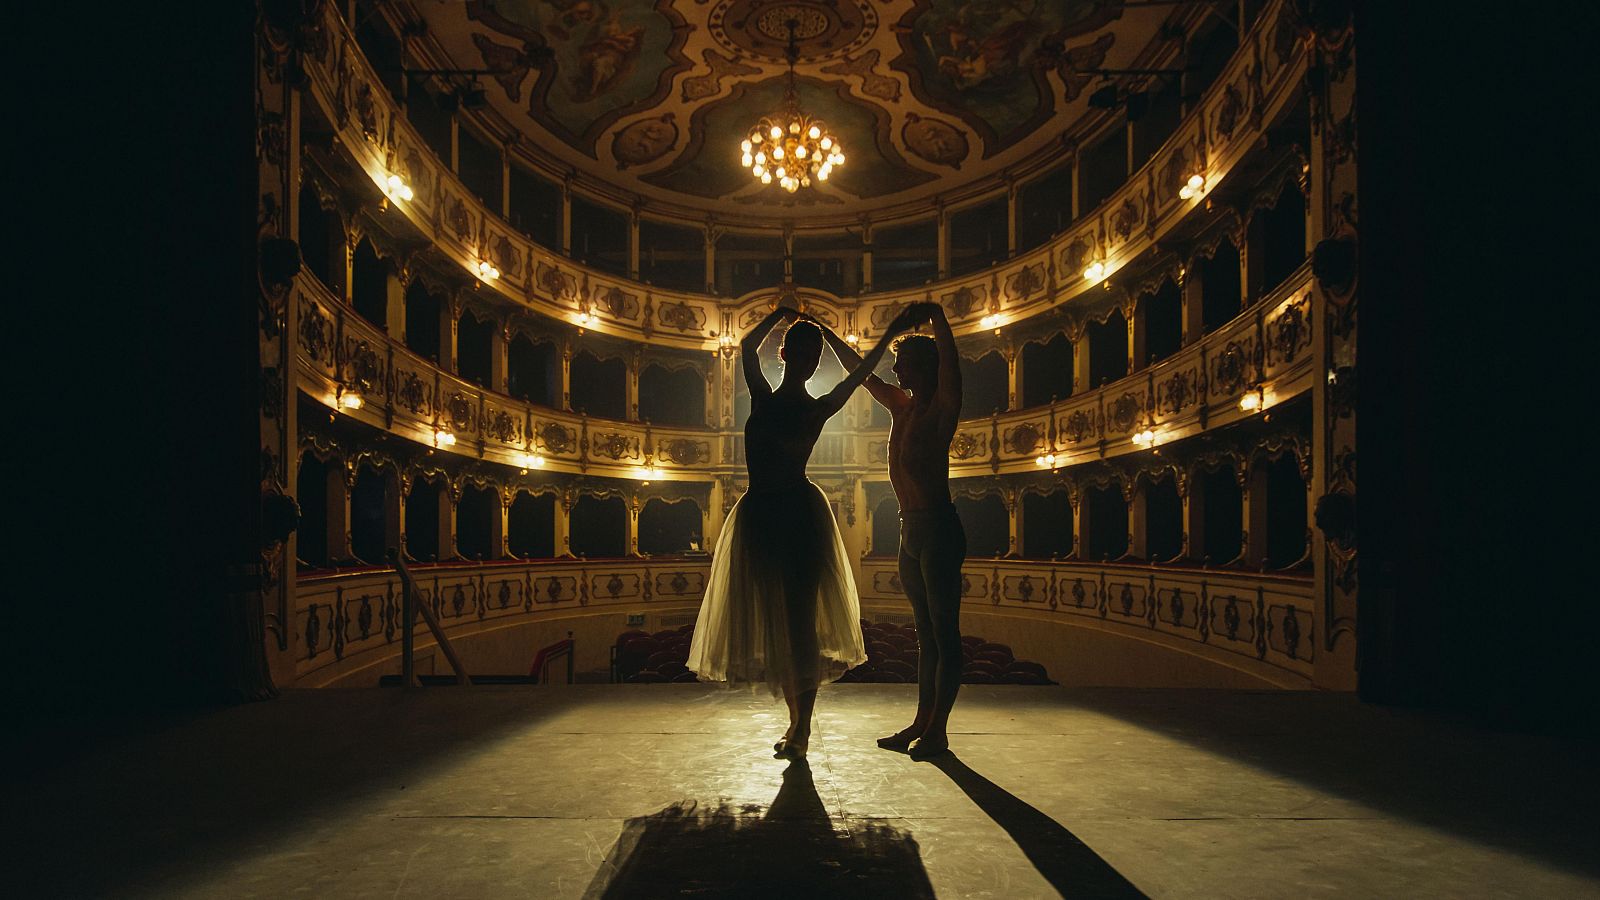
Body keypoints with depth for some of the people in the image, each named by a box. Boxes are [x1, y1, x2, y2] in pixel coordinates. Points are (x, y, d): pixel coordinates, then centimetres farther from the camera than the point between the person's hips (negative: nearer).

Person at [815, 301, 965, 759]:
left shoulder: (940, 407, -5)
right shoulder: (900, 406, 15)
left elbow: (948, 360, -22)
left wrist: (935, 316, -23)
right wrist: (823, 330, 28)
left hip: (939, 529, -8)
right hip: (911, 531, 8)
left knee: (944, 631, -2)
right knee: (926, 632, 13)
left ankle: (938, 730, 3)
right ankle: (922, 722, 20)